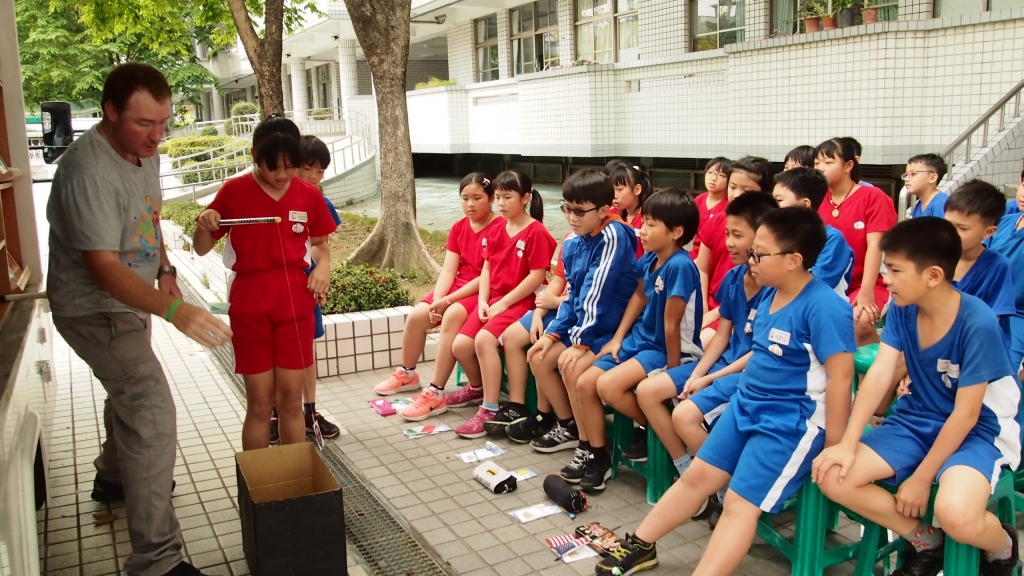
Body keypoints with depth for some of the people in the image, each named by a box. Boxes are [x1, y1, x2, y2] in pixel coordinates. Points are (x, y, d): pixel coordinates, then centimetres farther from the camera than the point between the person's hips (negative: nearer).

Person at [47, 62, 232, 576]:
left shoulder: (144, 152, -1)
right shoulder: (89, 171, -30)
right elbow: (103, 267, -34)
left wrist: (164, 270, 6)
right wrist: (173, 311, -46)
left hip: (131, 300, 10)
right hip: (95, 309, -9)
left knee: (130, 394, 28)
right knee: (152, 415, -18)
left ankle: (114, 478, 55)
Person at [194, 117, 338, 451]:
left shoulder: (309, 195, 2)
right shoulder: (234, 191, -3)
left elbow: (320, 244, 14)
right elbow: (201, 249, 3)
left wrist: (322, 267, -7)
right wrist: (203, 225, -18)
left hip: (296, 301, 2)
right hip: (249, 302, -1)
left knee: (291, 399, 8)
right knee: (260, 403, 3)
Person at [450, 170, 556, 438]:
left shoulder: (536, 232, -10)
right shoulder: (497, 231, 13)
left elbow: (537, 276, -15)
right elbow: (487, 268, 13)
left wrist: (503, 303, -16)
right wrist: (482, 301, -3)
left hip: (520, 302, -7)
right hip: (492, 300, 7)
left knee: (484, 339, -31)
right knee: (460, 345, -9)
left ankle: (490, 411, -22)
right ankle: (480, 389, 20)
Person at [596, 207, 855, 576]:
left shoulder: (825, 306, -22)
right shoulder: (770, 296, 5)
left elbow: (841, 377, -22)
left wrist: (833, 447, -20)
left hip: (793, 420, -8)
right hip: (748, 402, 8)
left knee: (739, 501, -12)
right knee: (697, 475, 10)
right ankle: (640, 545, 22)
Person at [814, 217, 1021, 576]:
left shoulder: (977, 322, -23)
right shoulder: (902, 308, -6)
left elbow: (965, 414, -19)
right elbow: (880, 374, -11)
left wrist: (921, 478, -16)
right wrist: (848, 444, -19)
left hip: (977, 430, -5)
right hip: (918, 420, 6)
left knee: (955, 515, -35)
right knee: (833, 477, -14)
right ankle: (925, 541, 9)